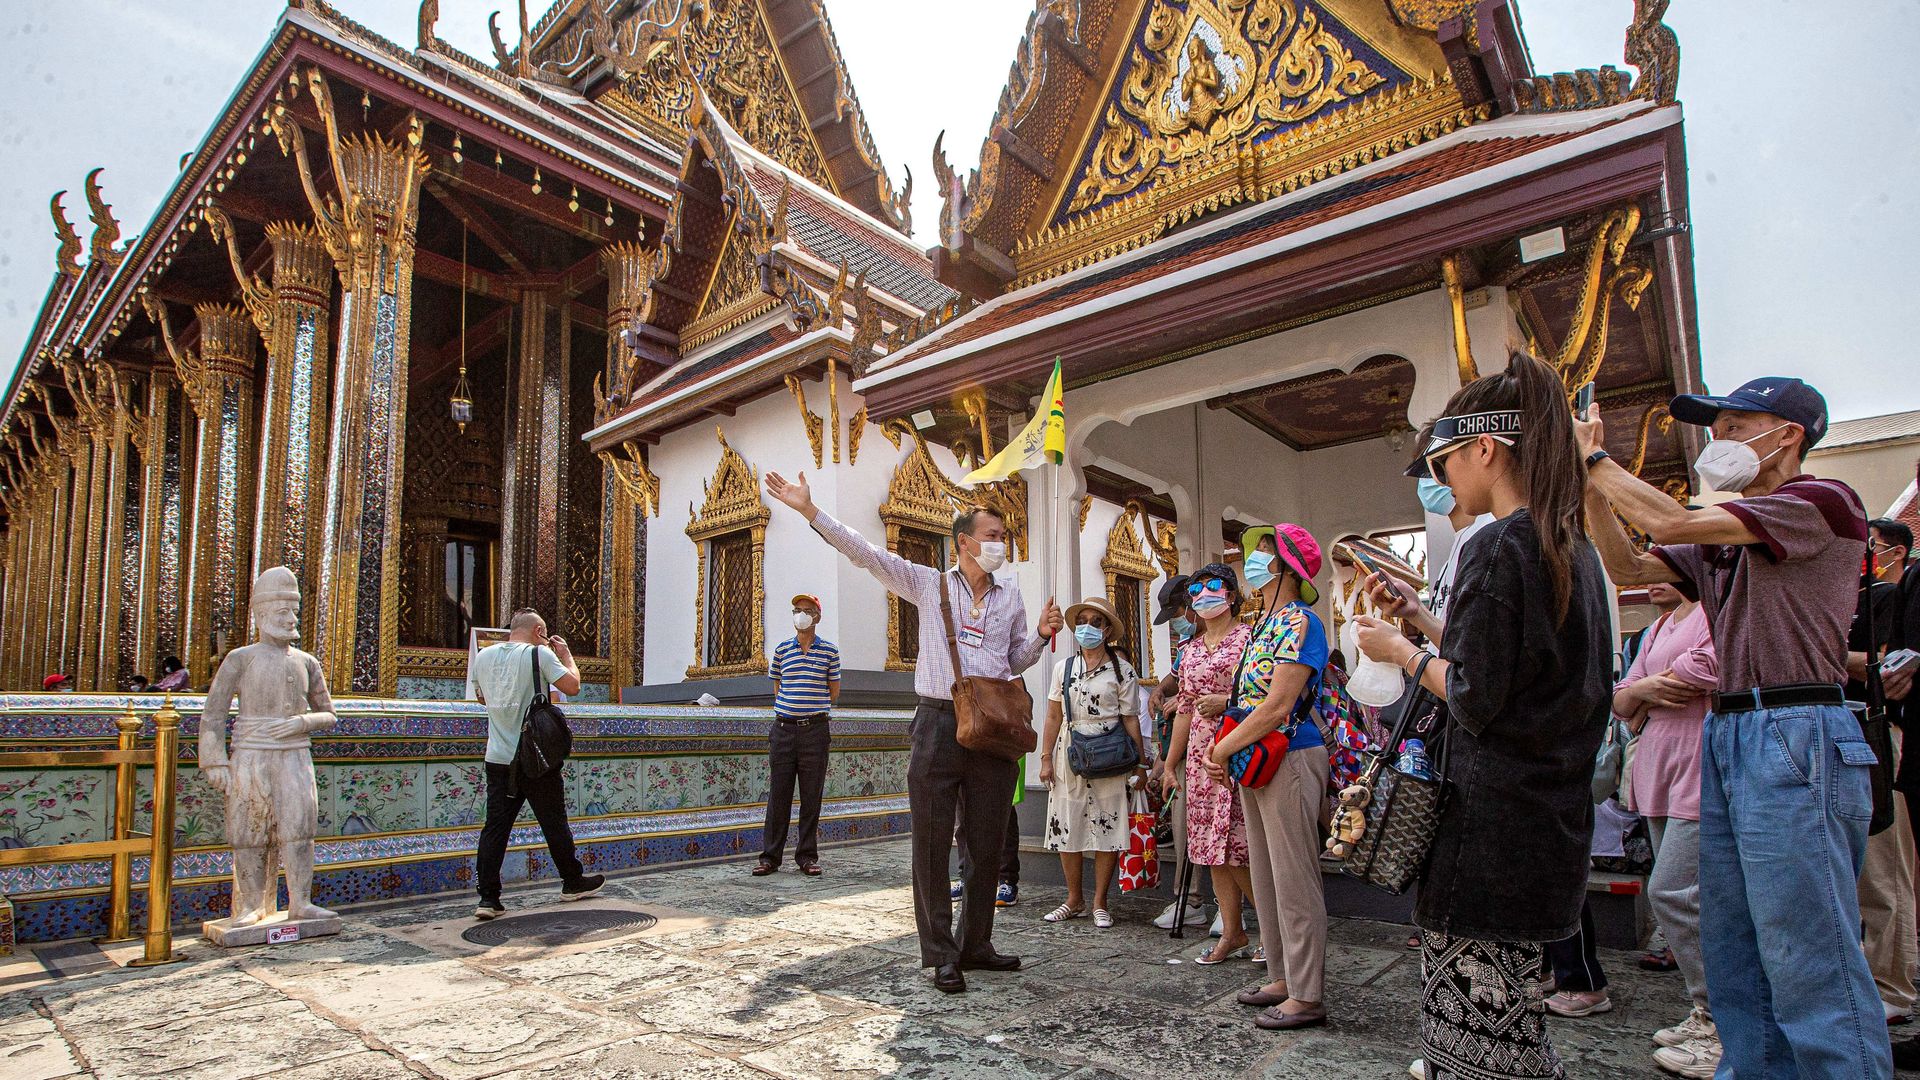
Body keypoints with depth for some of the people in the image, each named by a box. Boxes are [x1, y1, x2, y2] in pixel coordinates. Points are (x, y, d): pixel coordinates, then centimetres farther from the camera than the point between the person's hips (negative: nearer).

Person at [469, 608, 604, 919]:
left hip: (498, 759, 4)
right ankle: (573, 882, 24)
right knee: (554, 823, 9)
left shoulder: (484, 656, 8)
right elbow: (572, 686, -14)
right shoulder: (539, 653, -10)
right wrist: (566, 655, 2)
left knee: (495, 826, 5)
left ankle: (488, 898, 0)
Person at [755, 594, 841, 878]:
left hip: (814, 729, -1)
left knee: (812, 796, 3)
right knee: (779, 794, 3)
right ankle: (770, 856, 9)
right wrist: (793, 706, 11)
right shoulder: (782, 650, 9)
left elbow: (834, 693, 10)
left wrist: (812, 707, 10)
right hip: (783, 728, 1)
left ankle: (807, 856, 11)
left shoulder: (829, 651, 4)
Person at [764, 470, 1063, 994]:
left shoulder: (1010, 596, 14)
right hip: (939, 724, -3)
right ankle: (941, 954, 10)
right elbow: (864, 552, -1)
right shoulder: (929, 584, 4)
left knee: (987, 843, 9)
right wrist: (811, 510, -7)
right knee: (932, 843, 0)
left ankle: (976, 944, 23)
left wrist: (1041, 635, 2)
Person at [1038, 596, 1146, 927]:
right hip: (1069, 754, 3)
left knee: (1106, 828, 0)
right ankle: (1074, 900, 20)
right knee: (1067, 827, 6)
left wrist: (1140, 763, -6)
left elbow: (1130, 719, -2)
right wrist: (1046, 759, 5)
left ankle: (1099, 903, 13)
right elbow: (1053, 717, 9)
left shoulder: (1121, 669, 0)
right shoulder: (1064, 667, 9)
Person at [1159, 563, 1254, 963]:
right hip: (1201, 751, 7)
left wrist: (1226, 702, -21)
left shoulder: (1248, 637, -2)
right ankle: (1231, 931, 18)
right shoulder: (1190, 649, 17)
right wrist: (1170, 764, 17)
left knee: (1233, 844, -9)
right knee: (1212, 846, 7)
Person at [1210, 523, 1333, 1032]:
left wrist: (1223, 749, -14)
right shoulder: (1265, 623, 14)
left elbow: (1276, 707, -22)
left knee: (1294, 882, -1)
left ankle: (1307, 996, 10)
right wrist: (1226, 750, 0)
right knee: (1266, 877, 15)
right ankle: (1283, 978, 27)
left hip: (1290, 760, -10)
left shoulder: (1298, 623, -15)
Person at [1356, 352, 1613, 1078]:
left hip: (1492, 822, -9)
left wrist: (1402, 652, -4)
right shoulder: (1573, 549, 11)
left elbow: (1475, 698, -19)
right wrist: (1426, 629, 17)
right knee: (1508, 1013, 17)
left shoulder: (1496, 546, -16)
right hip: (1553, 819, 9)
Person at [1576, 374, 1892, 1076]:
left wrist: (1596, 459, -5)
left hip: (1796, 738, -9)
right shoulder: (1724, 540, 19)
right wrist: (1591, 484, 4)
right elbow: (1628, 568, 12)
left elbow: (1671, 523, -16)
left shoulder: (1822, 502, -7)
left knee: (1809, 964, -4)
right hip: (1727, 737, 9)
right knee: (1733, 951, 15)